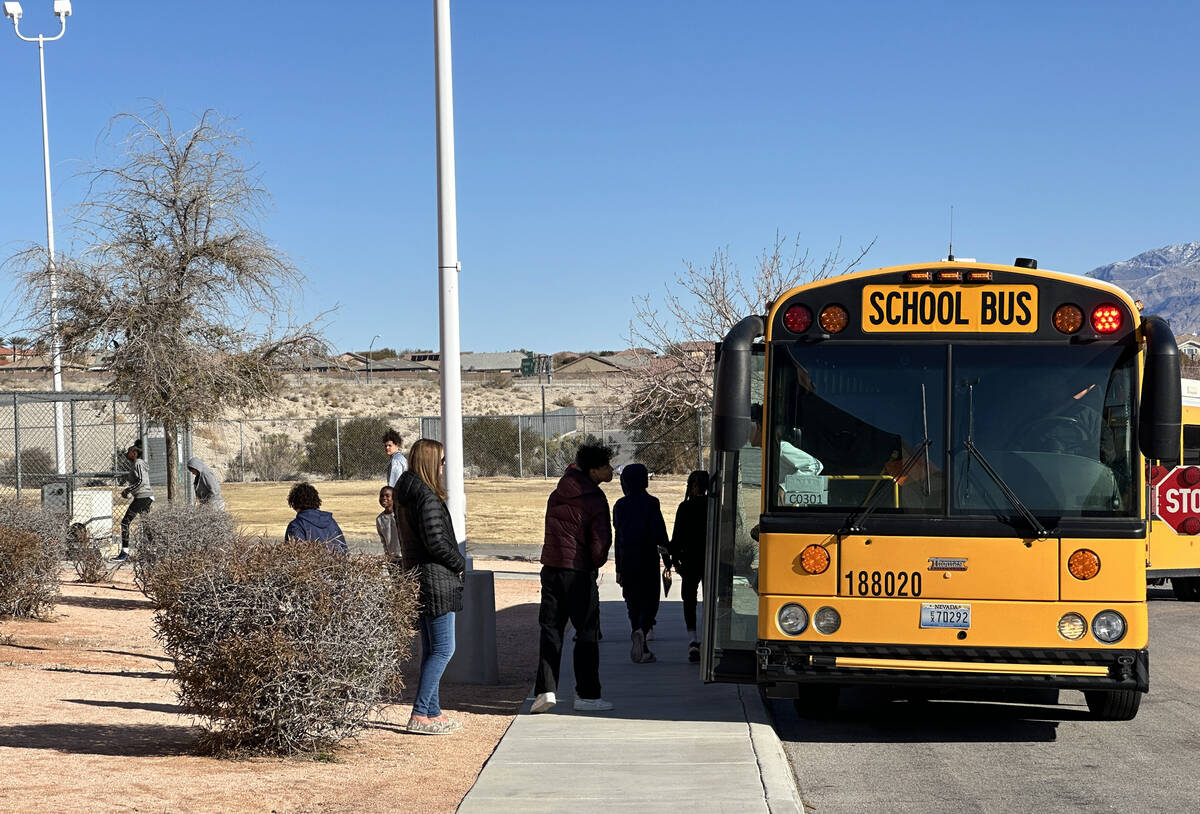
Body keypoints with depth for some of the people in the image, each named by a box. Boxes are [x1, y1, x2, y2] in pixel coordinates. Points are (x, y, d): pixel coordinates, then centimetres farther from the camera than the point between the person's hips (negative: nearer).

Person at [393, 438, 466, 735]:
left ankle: (433, 713, 20)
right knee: (443, 649, -5)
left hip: (415, 575, 10)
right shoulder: (427, 497, -18)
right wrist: (461, 563, -5)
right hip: (435, 579, -10)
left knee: (430, 649, 15)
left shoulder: (403, 494, 12)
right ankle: (420, 715, -7)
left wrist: (455, 562, 13)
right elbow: (435, 541, -22)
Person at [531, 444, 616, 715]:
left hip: (551, 568, 5)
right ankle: (586, 695, 8)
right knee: (587, 634, 5)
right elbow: (601, 541, -17)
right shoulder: (595, 500, -12)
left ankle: (545, 689, -1)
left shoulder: (559, 492, 5)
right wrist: (596, 564, 0)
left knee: (550, 630, 10)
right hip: (580, 572, -5)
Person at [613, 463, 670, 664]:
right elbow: (660, 534, -8)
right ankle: (641, 631, -27)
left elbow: (618, 537, 11)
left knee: (633, 604, 10)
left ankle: (642, 651, 10)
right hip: (647, 559, -4)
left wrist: (619, 569, 15)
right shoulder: (650, 503, -6)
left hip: (627, 561, 4)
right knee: (650, 602, 1)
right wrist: (667, 561, -1)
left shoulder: (620, 505, 7)